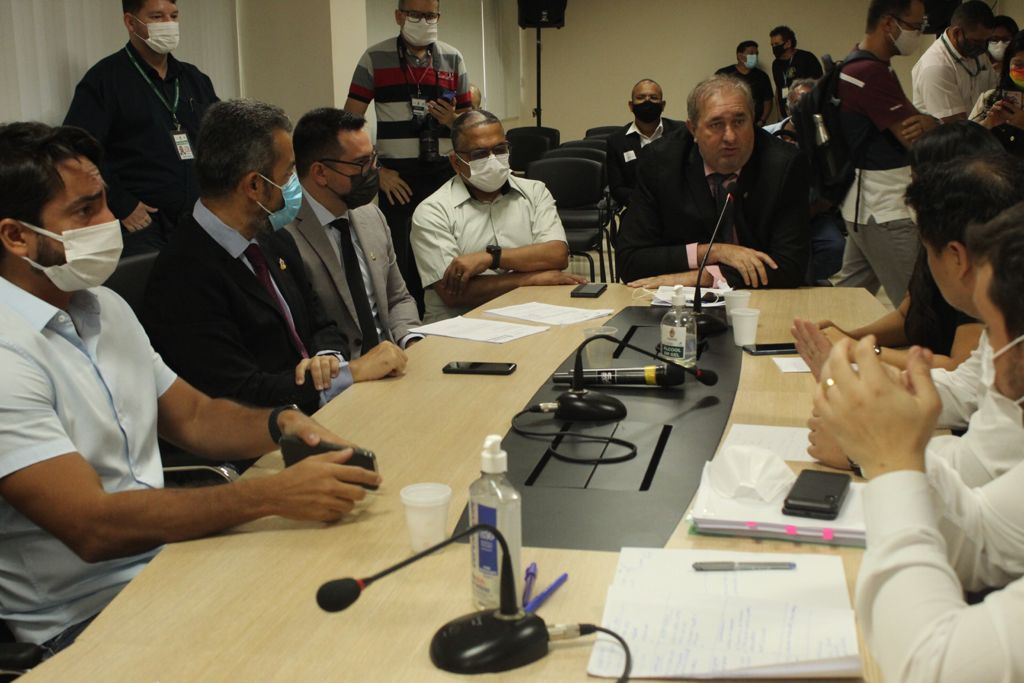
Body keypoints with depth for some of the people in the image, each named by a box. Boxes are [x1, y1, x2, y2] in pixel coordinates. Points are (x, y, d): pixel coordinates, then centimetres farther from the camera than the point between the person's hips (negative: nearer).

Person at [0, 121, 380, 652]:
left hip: (167, 547, 8)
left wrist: (281, 423, -7)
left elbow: (192, 417, 15)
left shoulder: (102, 307, 9)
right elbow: (92, 525, -26)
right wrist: (274, 495, -29)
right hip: (83, 615, -8)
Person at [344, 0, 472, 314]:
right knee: (397, 261, -1)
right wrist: (374, 171, -8)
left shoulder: (453, 59, 9)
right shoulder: (375, 58, 0)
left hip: (443, 174, 3)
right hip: (396, 178, -2)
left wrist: (453, 120, -11)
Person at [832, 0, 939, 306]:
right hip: (886, 213, -10)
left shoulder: (856, 66, 12)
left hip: (864, 206, 10)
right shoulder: (872, 73, -20)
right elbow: (920, 143, -20)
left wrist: (927, 121, -10)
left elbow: (910, 121, 12)